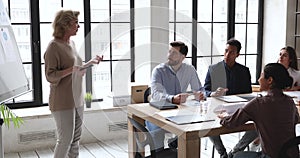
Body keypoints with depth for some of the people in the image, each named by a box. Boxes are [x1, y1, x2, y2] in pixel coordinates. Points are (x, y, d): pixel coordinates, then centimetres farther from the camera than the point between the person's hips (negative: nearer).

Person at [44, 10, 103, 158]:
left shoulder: (71, 43, 12)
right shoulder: (54, 46, -13)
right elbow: (50, 76, -17)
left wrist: (91, 62, 15)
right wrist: (71, 70, -28)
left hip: (77, 99, 8)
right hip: (63, 102, -8)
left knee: (76, 138, 12)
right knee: (65, 139, -4)